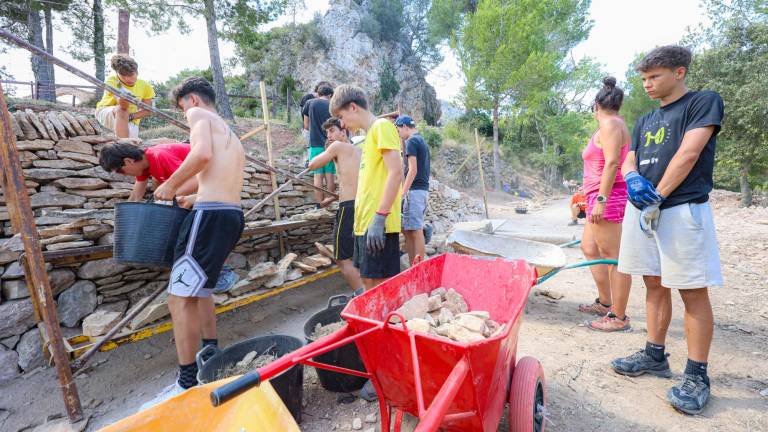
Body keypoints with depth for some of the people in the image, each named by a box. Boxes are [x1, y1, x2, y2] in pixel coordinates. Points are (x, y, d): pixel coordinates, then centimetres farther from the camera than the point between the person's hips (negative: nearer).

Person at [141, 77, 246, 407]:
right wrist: (191, 198, 34)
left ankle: (188, 384, 3)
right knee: (198, 289, 24)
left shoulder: (198, 114, 4)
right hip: (233, 215, 10)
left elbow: (202, 153, -17)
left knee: (180, 299, -4)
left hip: (211, 215, -9)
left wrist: (170, 185, -6)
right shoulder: (231, 135, 30)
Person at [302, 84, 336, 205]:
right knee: (330, 175, 4)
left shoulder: (310, 103, 5)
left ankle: (320, 206, -2)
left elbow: (306, 126, 9)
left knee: (318, 176, 0)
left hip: (316, 144, -1)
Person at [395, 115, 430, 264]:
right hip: (424, 190, 9)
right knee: (408, 230, 11)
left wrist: (403, 193, -17)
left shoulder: (411, 141, -8)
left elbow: (413, 170, -16)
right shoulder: (423, 142, 20)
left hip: (415, 190, -9)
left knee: (415, 230, -7)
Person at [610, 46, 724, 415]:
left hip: (683, 209, -7)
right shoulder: (645, 121, 21)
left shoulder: (704, 102, 1)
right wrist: (633, 179, -9)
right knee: (655, 285, 11)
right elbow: (629, 161, 14)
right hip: (641, 210, 7)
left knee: (693, 293, -2)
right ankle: (655, 355, 21)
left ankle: (696, 374, 7)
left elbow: (688, 154, -11)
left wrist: (658, 194, -11)